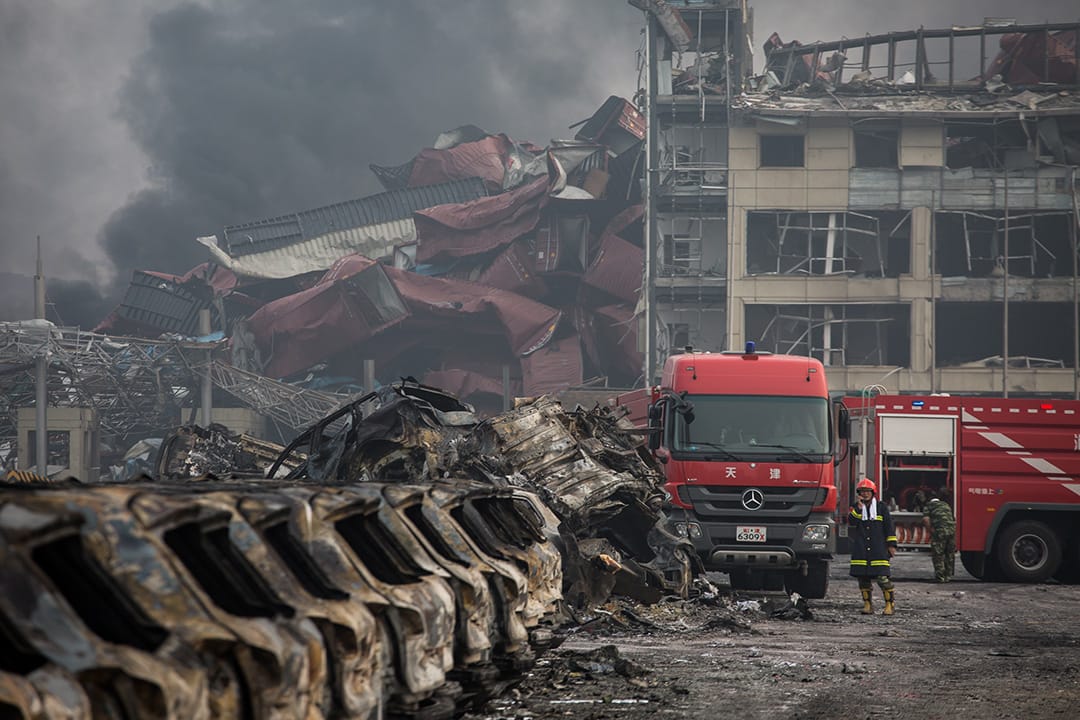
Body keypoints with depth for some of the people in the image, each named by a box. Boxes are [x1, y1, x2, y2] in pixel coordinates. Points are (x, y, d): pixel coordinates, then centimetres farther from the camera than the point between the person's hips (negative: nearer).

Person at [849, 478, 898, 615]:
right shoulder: (856, 507, 11)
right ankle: (867, 604, 12)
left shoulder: (881, 507, 5)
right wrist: (858, 508, -15)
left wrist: (892, 545, 0)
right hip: (861, 550, 3)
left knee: (883, 577, -10)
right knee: (863, 577, 4)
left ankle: (889, 604, -5)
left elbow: (889, 527, 5)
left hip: (879, 549, -3)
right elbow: (852, 522, -6)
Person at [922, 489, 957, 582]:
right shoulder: (946, 505, 27)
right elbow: (953, 519, 29)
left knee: (938, 555, 5)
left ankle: (940, 576, 4)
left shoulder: (929, 506, 12)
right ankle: (948, 575, 23)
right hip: (952, 530, 5)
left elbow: (926, 519, -5)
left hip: (940, 532, -5)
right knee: (950, 555, 17)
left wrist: (931, 531, 1)